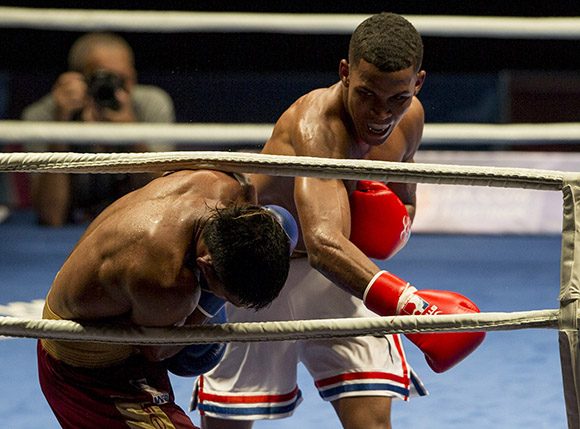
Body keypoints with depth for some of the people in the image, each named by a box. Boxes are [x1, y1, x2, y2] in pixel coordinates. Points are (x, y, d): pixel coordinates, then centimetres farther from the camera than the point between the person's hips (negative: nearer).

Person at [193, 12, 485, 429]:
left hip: (341, 274, 6)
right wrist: (413, 307, -64)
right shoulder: (315, 122, -34)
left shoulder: (410, 118, -9)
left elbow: (405, 207, 10)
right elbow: (324, 245, -50)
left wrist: (392, 227, -16)